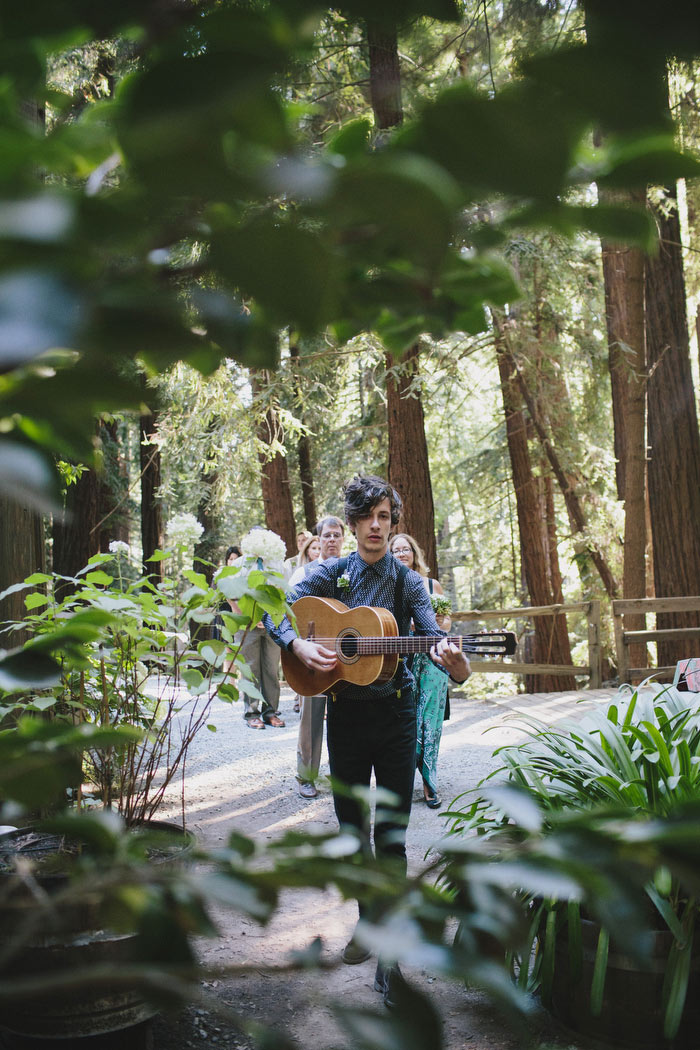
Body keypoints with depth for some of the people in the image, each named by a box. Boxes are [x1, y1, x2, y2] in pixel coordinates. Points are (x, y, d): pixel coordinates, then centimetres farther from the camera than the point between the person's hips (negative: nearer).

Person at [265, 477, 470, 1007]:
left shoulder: (408, 581, -1)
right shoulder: (330, 574, 2)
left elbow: (431, 634, -13)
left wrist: (451, 661, -36)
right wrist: (299, 644, -22)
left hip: (395, 713, -2)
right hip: (345, 713, 2)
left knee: (391, 834, -1)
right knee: (352, 829, 13)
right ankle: (369, 922, 33)